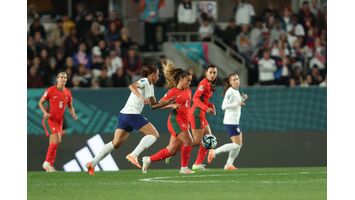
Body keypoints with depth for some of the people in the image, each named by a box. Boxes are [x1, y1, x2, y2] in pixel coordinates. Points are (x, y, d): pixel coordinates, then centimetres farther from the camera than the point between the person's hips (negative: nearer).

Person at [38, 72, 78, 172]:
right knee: (57, 140, -19)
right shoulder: (51, 90, -9)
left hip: (59, 121, 6)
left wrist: (73, 114, -4)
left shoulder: (67, 92, 5)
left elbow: (70, 106, 17)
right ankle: (47, 163, -8)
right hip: (49, 119, -6)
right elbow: (41, 102, -1)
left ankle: (49, 167, 17)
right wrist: (45, 112, -18)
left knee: (53, 144, 9)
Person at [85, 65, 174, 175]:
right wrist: (141, 97, -35)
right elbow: (132, 86, -23)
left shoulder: (151, 87, 23)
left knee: (116, 143, 6)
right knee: (154, 134, -7)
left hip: (124, 115, 9)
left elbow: (154, 105, 26)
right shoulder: (144, 81, -5)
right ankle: (133, 155, -21)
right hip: (132, 115, -9)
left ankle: (92, 163, -1)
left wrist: (168, 102, 16)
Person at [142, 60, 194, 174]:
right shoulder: (172, 92, -7)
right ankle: (184, 168, -9)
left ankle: (148, 159, 18)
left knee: (172, 150, 6)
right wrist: (172, 105, -21)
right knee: (188, 141, -20)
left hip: (184, 121, 8)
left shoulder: (188, 91, 13)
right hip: (175, 120, -8)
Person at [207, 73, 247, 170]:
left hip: (235, 121, 10)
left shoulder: (236, 91, 15)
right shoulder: (230, 92, -14)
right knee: (237, 144, -11)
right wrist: (237, 103, -28)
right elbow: (224, 106, -22)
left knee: (239, 144, 10)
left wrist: (243, 99, 11)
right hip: (230, 121, -10)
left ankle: (229, 164, 12)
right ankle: (215, 152, -7)